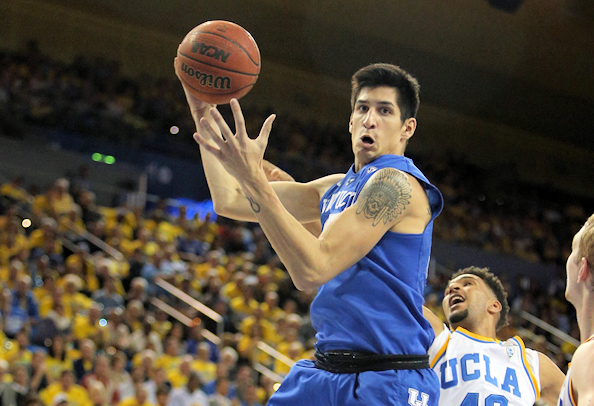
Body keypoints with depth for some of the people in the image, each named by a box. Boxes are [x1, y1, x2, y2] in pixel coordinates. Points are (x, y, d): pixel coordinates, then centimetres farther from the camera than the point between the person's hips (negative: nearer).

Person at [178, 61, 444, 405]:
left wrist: (254, 179, -25)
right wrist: (203, 112, 15)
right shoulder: (337, 188, 15)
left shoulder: (397, 183, -12)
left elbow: (312, 270, -21)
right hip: (325, 374, 8)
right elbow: (230, 202, 19)